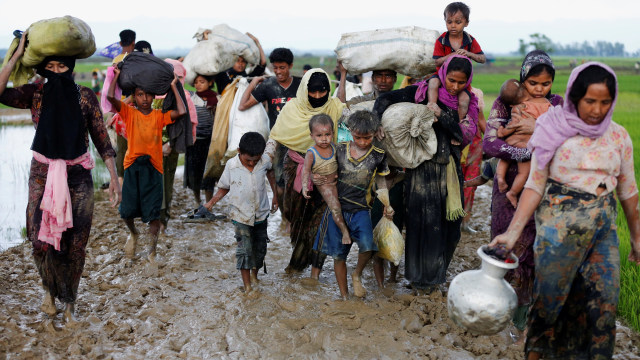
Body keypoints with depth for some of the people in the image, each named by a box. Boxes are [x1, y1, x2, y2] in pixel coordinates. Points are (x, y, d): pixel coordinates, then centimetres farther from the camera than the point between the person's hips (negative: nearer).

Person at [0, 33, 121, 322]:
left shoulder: (84, 96, -4)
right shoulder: (35, 94, -3)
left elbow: (101, 139, -2)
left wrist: (114, 178, -6)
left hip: (77, 177, 0)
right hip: (42, 176, 1)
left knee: (74, 242, 4)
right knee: (41, 240, 0)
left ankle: (69, 301, 26)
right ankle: (50, 289, 30)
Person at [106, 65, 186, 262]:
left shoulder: (159, 116, 6)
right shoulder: (129, 113, 4)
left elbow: (182, 111, -9)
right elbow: (110, 97, -10)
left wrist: (173, 86, 0)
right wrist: (116, 75, 1)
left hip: (153, 166, 0)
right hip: (132, 166, 0)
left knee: (153, 213, -2)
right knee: (127, 211, 3)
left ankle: (152, 251, 10)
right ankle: (133, 234, 37)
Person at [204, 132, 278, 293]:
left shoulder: (265, 160, -10)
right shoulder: (231, 165, -15)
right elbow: (224, 188, -1)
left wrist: (275, 195, 14)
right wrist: (211, 203, -13)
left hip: (261, 213, 3)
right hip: (241, 215, -3)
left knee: (260, 247, 13)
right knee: (244, 249, -8)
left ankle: (254, 275, 39)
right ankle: (247, 285, 2)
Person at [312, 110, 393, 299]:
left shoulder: (378, 155, 0)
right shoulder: (340, 149, 2)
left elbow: (381, 181, 12)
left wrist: (387, 206, 4)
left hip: (360, 210, -1)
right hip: (337, 208, 1)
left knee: (367, 246, -24)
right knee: (339, 255, 6)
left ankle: (357, 274, 7)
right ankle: (344, 296, 23)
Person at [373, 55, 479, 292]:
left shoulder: (467, 101, 6)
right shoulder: (424, 91, -5)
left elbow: (466, 135, -8)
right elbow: (385, 100, -8)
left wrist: (442, 115, -22)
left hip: (450, 168, 4)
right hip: (423, 167, -4)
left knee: (449, 221, 9)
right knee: (424, 221, -3)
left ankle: (437, 271, 30)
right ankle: (420, 277, 16)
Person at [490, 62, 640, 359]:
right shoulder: (554, 131, -4)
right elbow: (535, 185, -6)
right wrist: (513, 231, -15)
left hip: (604, 226, 3)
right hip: (559, 223, -3)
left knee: (604, 299, 3)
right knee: (552, 293, 2)